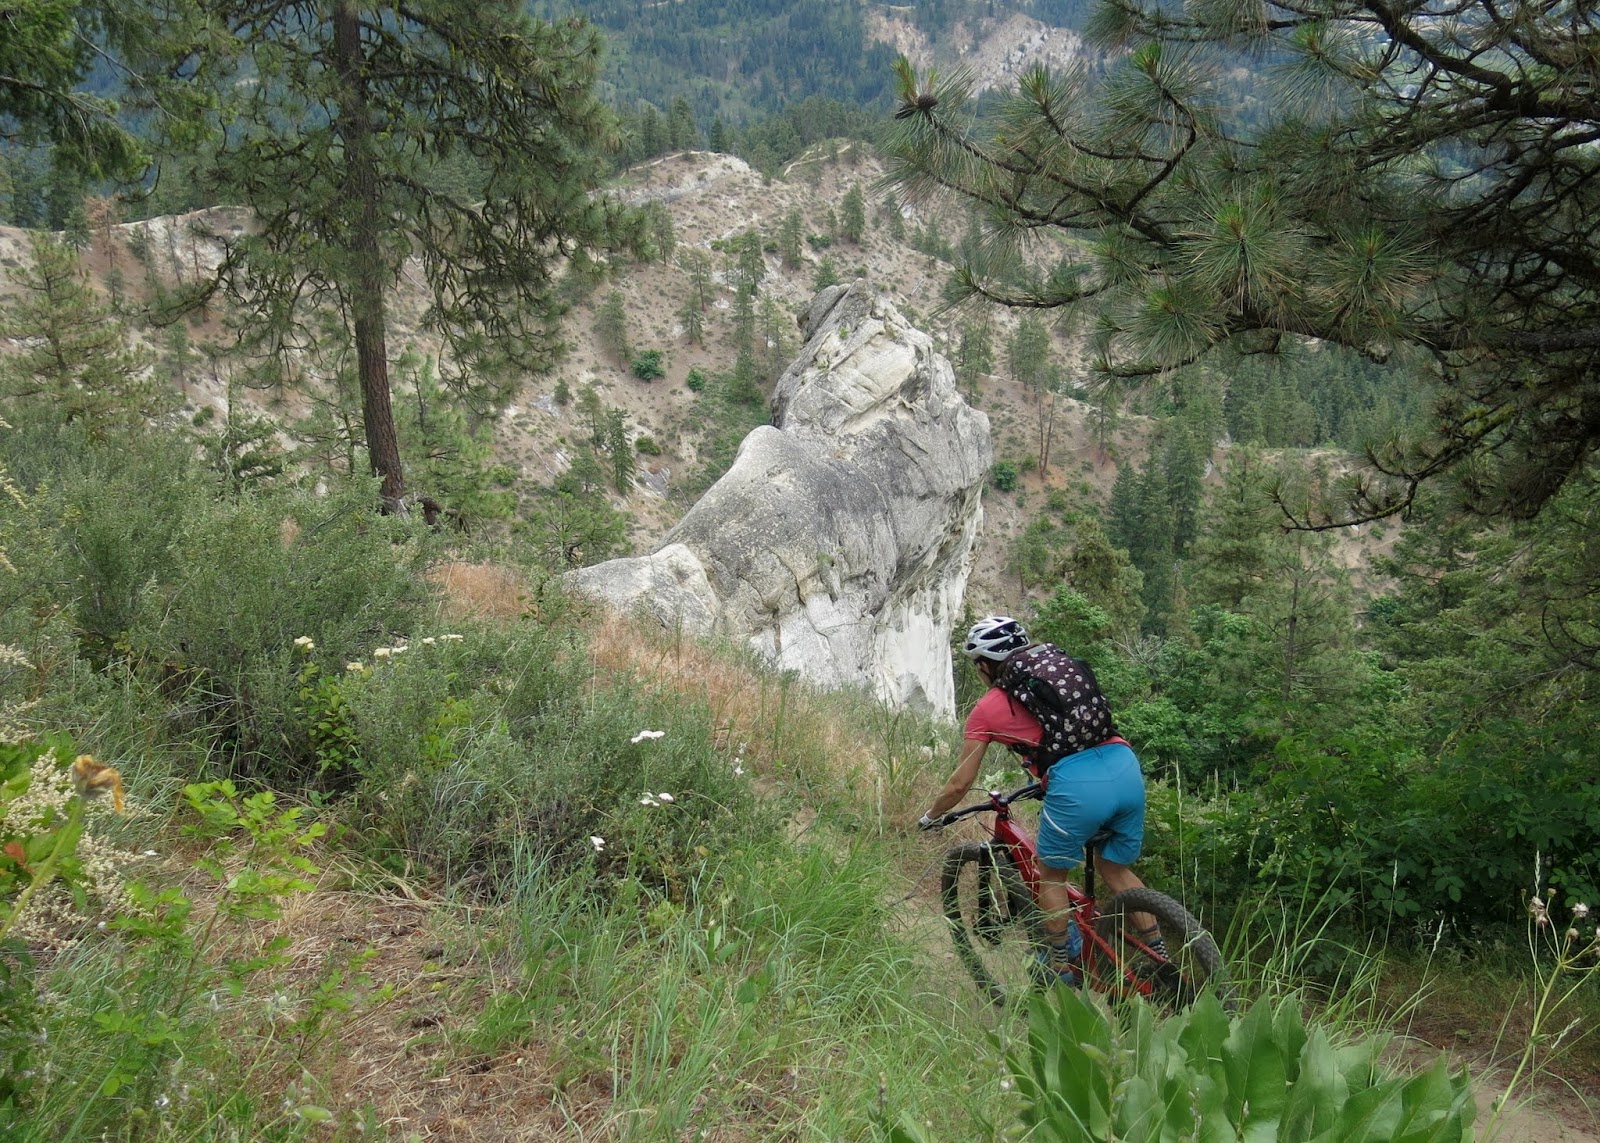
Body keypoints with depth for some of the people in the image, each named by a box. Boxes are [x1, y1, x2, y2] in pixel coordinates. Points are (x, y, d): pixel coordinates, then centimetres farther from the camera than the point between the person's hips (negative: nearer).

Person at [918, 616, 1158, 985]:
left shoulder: (988, 708, 11)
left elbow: (960, 784, 16)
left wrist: (930, 817, 34)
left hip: (1077, 787, -5)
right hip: (1127, 767, 5)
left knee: (1051, 876, 20)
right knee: (1116, 870, 26)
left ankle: (1062, 969, 30)